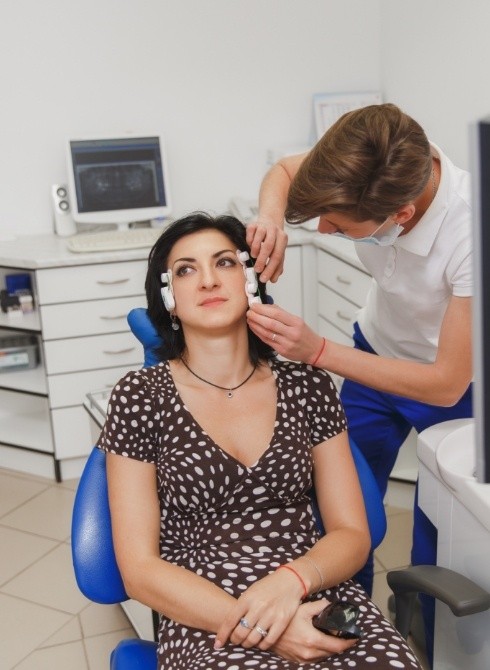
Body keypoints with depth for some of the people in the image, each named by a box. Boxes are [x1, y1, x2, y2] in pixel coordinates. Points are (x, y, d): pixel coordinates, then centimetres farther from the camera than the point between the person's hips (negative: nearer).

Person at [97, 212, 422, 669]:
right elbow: (140, 570, -2)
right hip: (206, 619, -1)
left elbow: (352, 534, 8)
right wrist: (255, 628, -15)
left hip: (317, 598, 2)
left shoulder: (307, 386, 6)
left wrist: (291, 579, -13)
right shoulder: (139, 397, -1)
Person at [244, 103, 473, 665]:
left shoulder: (471, 235, -38)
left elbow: (447, 384, -28)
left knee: (437, 551, 0)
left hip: (455, 383, -4)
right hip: (377, 354, 4)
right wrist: (273, 213, -25)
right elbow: (283, 170, -1)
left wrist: (317, 351, -34)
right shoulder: (365, 168, -25)